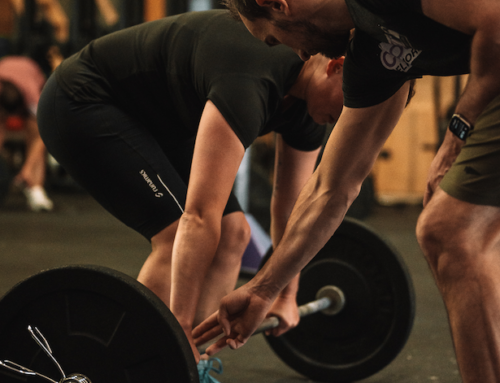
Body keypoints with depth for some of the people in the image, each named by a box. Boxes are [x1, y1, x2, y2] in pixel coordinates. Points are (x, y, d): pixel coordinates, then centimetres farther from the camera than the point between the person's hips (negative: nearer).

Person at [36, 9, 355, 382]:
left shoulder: (307, 101, -6)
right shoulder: (248, 85, -36)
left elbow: (291, 206, 9)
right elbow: (201, 215, -40)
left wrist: (286, 297, 17)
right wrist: (180, 330, -38)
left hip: (152, 117, 10)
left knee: (234, 232, 1)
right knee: (177, 233, -23)